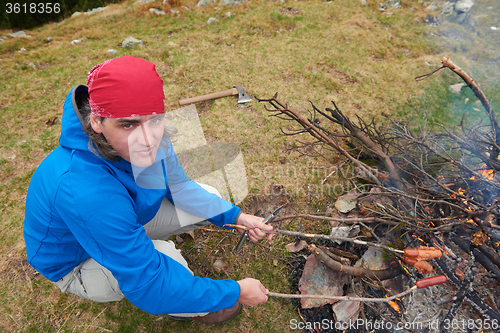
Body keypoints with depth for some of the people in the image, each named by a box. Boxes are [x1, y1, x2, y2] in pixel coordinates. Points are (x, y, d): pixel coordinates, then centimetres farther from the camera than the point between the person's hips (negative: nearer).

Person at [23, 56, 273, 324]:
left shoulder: (148, 136, -23)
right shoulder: (84, 191, -44)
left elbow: (178, 186, -5)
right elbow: (147, 288, -38)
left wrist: (235, 216, -12)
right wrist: (235, 292, -29)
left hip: (127, 216, 6)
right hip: (77, 264, -6)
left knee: (209, 197, -1)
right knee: (165, 257, -34)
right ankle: (192, 307, 1)